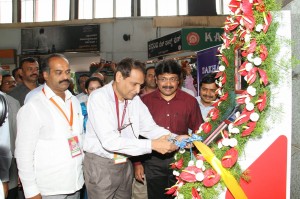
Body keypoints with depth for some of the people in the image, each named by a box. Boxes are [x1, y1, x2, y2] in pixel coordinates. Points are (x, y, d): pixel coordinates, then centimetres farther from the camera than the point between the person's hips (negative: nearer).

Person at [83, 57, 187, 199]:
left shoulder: (135, 99, 2)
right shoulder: (98, 98, -20)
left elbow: (150, 128, 0)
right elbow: (109, 141, -29)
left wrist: (176, 138, -18)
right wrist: (152, 145, -32)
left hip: (125, 163, 6)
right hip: (100, 165, -6)